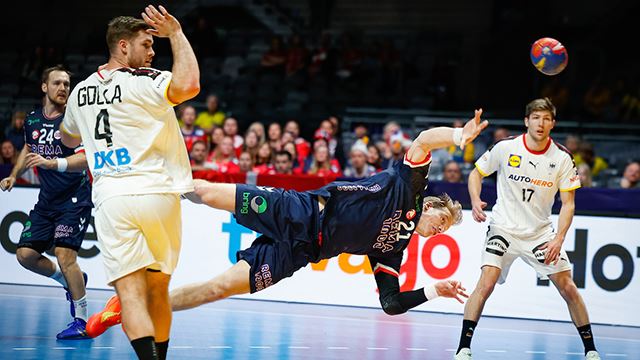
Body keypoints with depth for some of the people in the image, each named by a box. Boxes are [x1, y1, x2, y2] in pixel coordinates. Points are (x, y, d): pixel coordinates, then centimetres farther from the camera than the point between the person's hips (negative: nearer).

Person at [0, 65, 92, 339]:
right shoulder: (33, 120, 6)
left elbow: (85, 158, -25)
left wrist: (50, 163, -36)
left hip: (74, 198, -7)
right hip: (47, 199, 7)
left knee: (65, 255, -18)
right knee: (25, 254, 1)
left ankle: (81, 322, -8)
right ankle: (70, 281, 27)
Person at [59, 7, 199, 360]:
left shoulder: (81, 91, 15)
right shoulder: (142, 82, -5)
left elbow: (68, 138, 34)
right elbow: (188, 86, -25)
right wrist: (176, 34, -12)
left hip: (111, 198, 2)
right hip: (157, 193, -2)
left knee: (131, 293, -8)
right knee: (158, 290, 14)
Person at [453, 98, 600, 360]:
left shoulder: (562, 158, -8)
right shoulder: (505, 148, -10)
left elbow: (568, 203, -6)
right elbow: (476, 173, 5)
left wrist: (558, 239, -20)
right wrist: (475, 201, -14)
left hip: (540, 232, 2)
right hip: (504, 228, -2)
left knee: (568, 288, -2)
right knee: (486, 282, -21)